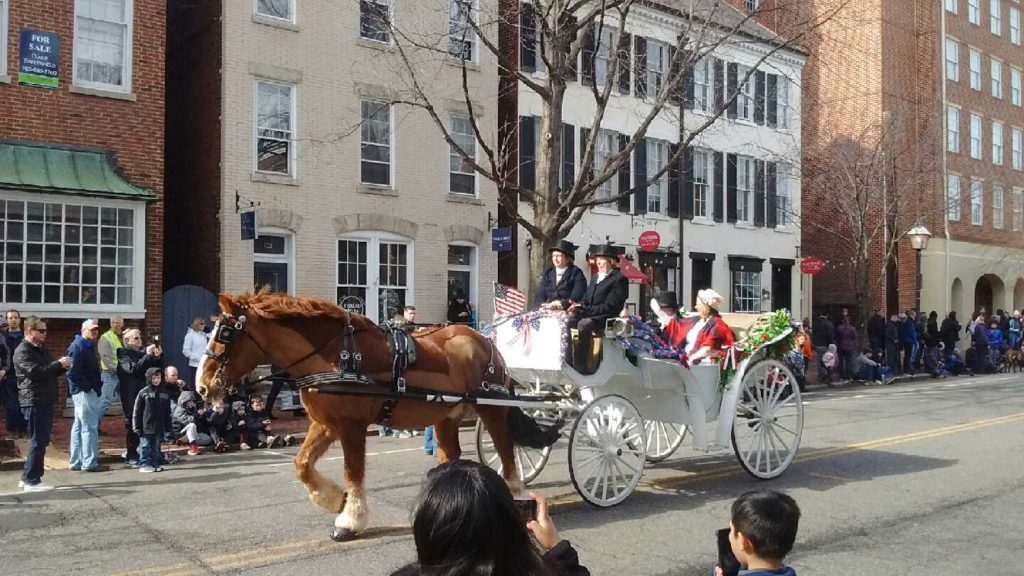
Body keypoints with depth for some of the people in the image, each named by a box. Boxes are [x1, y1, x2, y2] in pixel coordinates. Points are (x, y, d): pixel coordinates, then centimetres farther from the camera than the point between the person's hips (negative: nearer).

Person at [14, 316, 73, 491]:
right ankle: (31, 480, 0)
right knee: (38, 441, -7)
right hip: (34, 402, -9)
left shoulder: (42, 349, 18)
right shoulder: (23, 351, -11)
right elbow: (35, 371, -25)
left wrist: (62, 366, 4)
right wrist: (59, 363, -22)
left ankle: (27, 477, 22)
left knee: (42, 440, 13)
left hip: (45, 401, 9)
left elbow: (50, 371, 24)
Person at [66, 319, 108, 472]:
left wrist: (97, 385, 11)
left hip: (88, 391, 11)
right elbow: (73, 372, -22)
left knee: (79, 426, 13)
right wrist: (87, 387, -19)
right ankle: (90, 463, -6)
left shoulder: (87, 346, 18)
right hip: (84, 392, -11)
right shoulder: (78, 346, -13)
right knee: (89, 427, -9)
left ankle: (76, 462, 20)